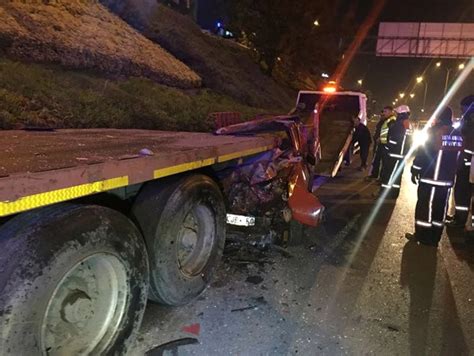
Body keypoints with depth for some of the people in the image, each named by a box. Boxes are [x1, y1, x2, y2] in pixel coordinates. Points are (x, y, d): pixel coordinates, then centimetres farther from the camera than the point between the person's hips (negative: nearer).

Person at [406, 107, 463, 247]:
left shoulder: (433, 131, -11)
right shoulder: (459, 135, 8)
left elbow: (422, 153, -12)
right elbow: (459, 157, 12)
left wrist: (415, 171, -4)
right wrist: (451, 173, 18)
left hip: (430, 178, -6)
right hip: (448, 179, 6)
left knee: (425, 207, 4)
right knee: (440, 208, 11)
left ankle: (422, 236, 11)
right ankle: (434, 238, 19)